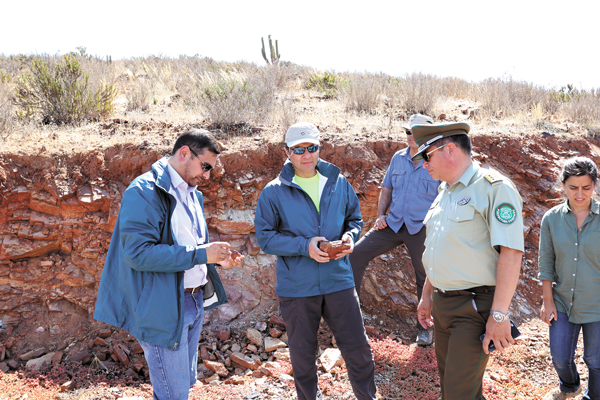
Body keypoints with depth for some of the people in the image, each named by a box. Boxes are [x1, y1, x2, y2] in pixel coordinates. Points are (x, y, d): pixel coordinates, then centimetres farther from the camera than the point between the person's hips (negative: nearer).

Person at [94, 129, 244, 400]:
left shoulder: (192, 193, 14)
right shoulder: (145, 192, -15)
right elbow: (138, 253, -25)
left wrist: (217, 258, 4)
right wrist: (199, 255, -24)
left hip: (195, 302, 9)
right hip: (164, 309, -9)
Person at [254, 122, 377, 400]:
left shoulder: (339, 183, 3)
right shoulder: (273, 192, -5)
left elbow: (355, 218, 15)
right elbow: (265, 237, -6)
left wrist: (350, 236, -8)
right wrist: (305, 246, -19)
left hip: (338, 280, 2)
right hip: (296, 286, -2)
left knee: (358, 348, 8)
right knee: (302, 353, 14)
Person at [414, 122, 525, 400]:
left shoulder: (494, 188, -14)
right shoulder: (445, 192, 14)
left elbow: (511, 252, -21)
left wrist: (499, 314, -24)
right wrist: (427, 295, 23)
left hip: (475, 307, -9)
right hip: (442, 304, 9)